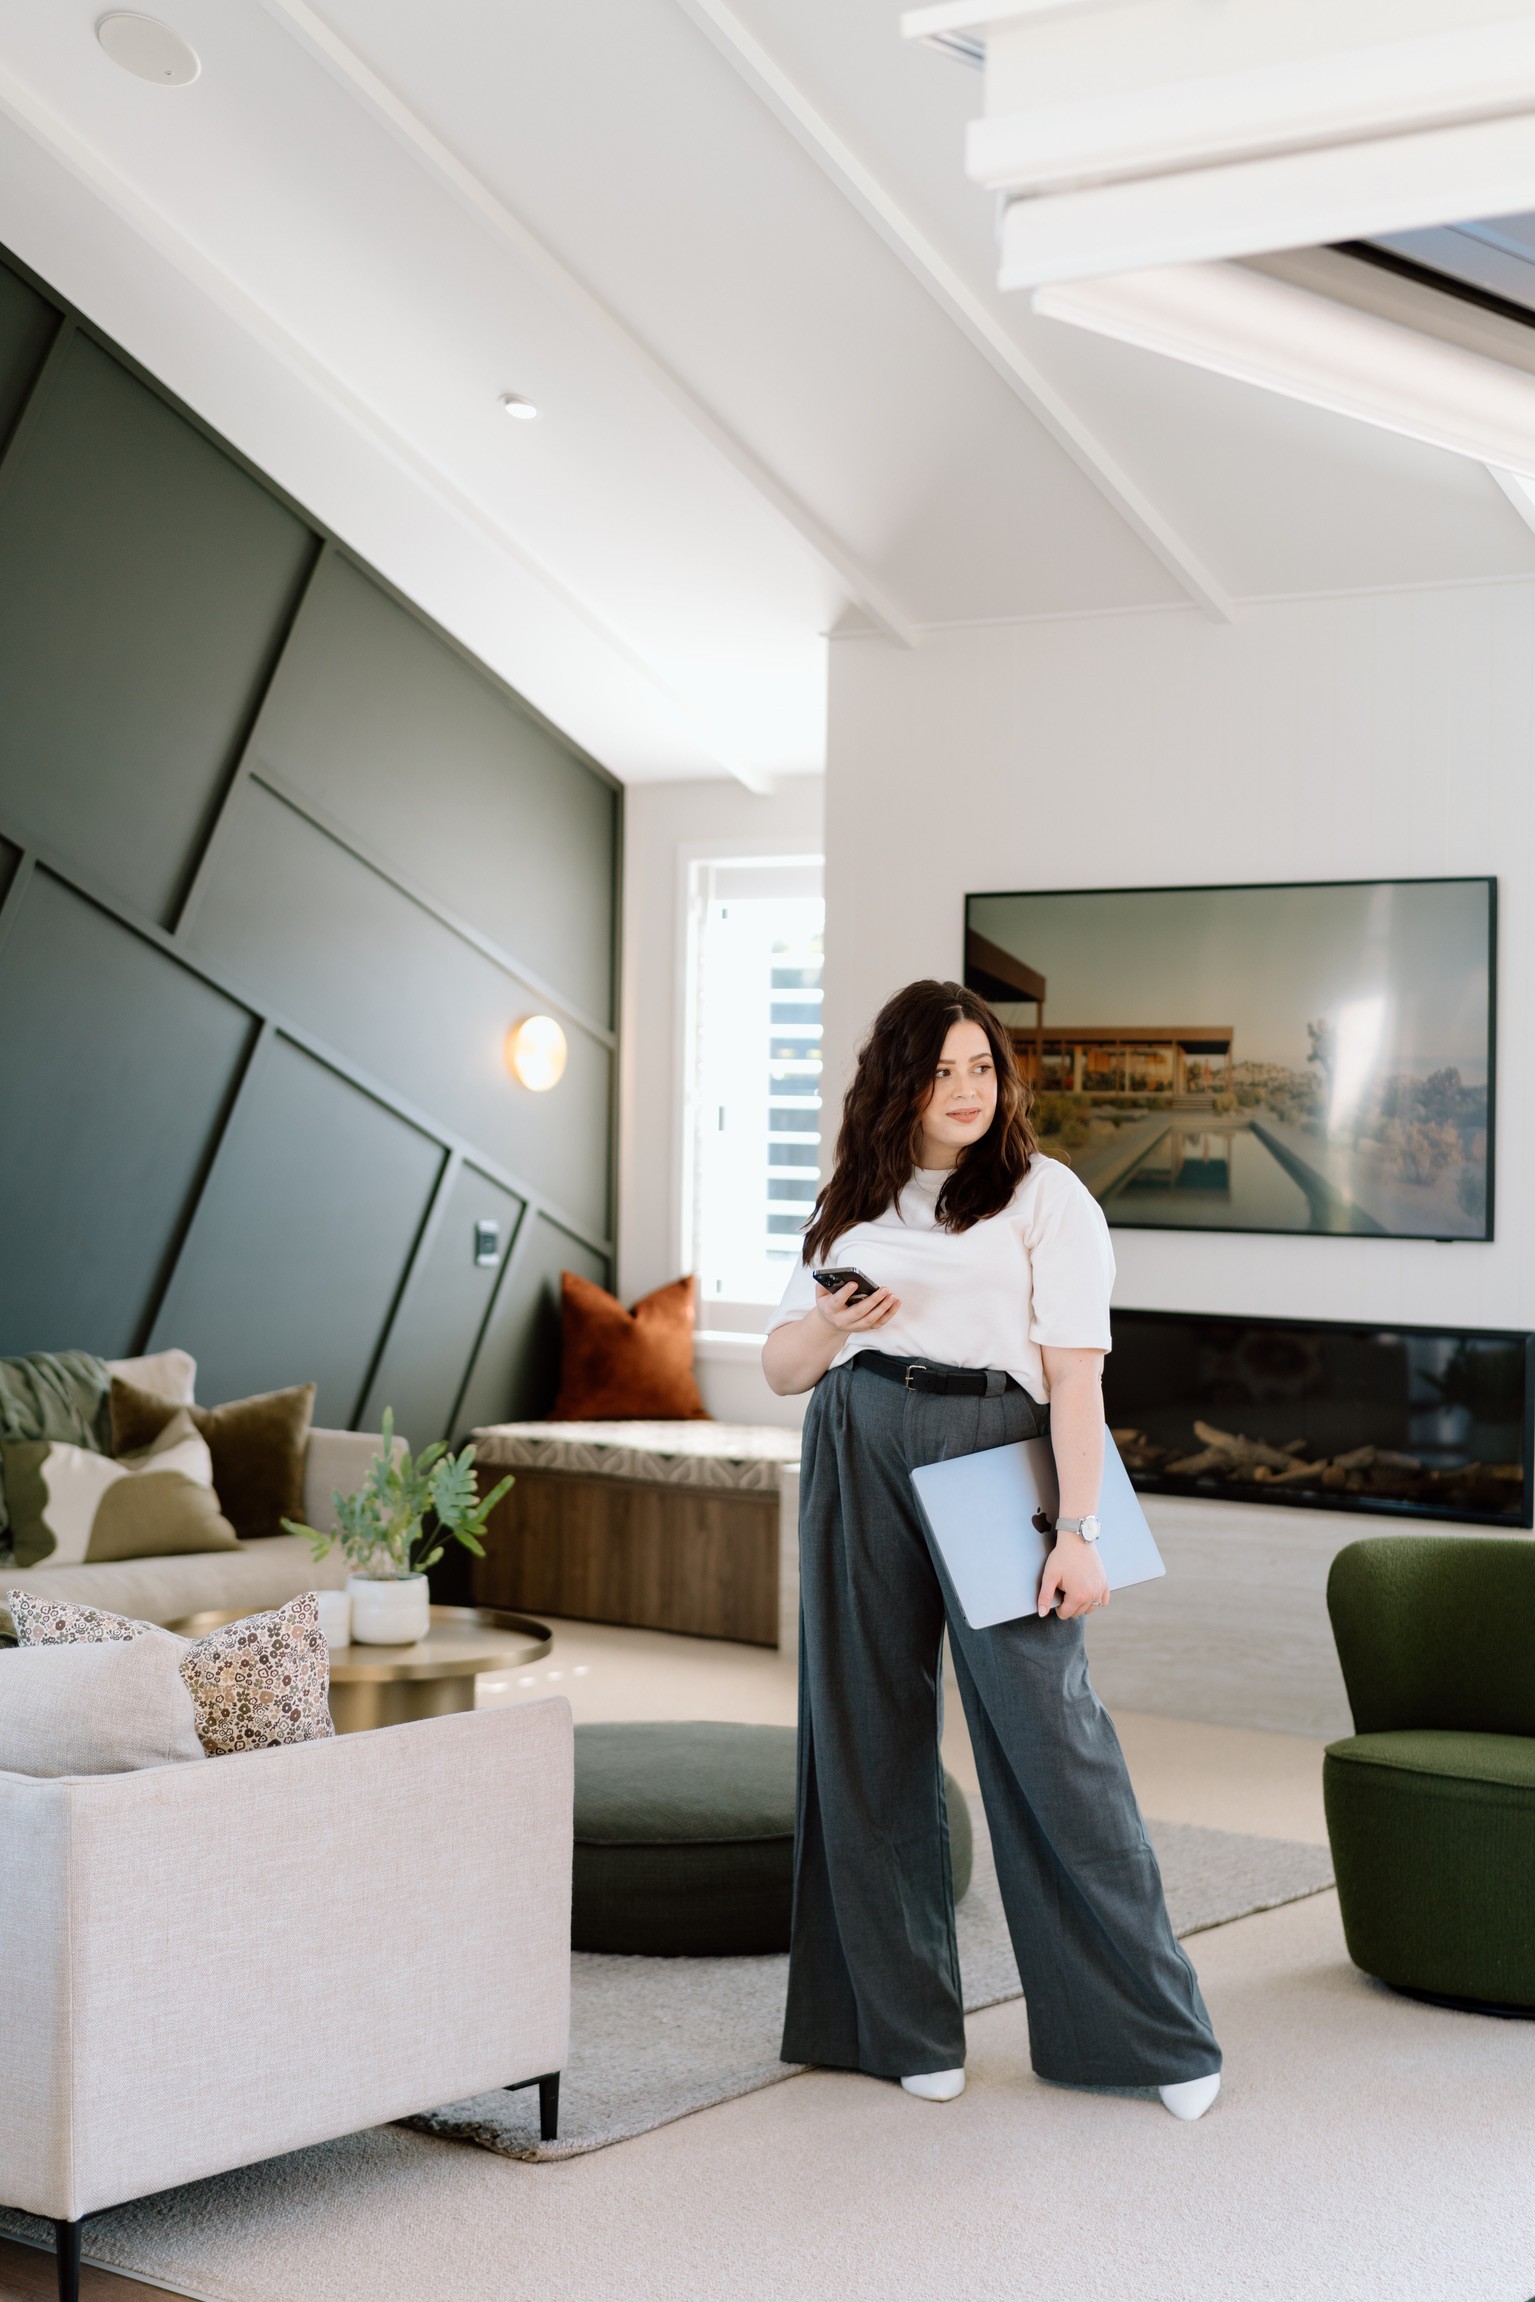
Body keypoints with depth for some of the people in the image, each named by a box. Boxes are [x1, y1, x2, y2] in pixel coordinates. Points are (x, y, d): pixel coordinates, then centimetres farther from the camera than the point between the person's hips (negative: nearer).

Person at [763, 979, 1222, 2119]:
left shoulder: (1045, 1194, 5)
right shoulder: (853, 1204, 17)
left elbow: (1076, 1375, -4)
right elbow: (781, 1368, 20)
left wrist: (1078, 1530, -13)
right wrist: (830, 1323, -3)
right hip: (857, 1462, 4)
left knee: (1048, 1728, -8)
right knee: (872, 1735, 4)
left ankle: (1158, 2031, 3)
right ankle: (907, 2025, 16)